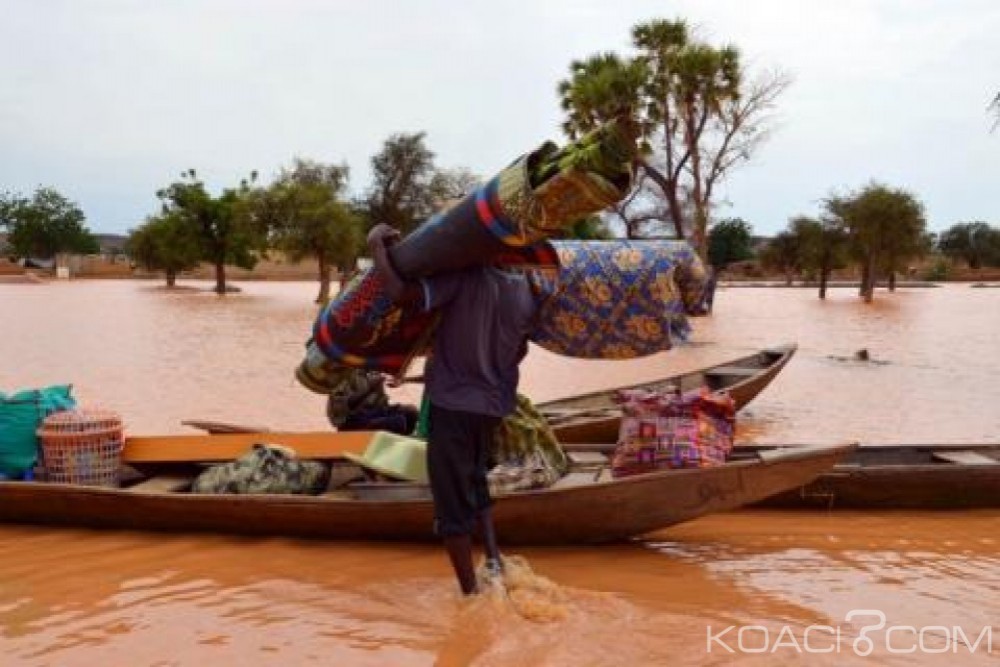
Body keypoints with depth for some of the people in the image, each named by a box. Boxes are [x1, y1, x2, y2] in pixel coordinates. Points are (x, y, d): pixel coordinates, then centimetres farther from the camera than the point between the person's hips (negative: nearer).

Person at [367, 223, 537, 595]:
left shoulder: (463, 275, -18)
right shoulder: (525, 290, 2)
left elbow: (399, 291, -27)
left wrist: (376, 245, -12)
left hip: (452, 402, -6)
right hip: (494, 405, 6)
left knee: (453, 501, 5)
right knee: (474, 480, 29)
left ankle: (471, 593, 10)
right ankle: (494, 558, 14)